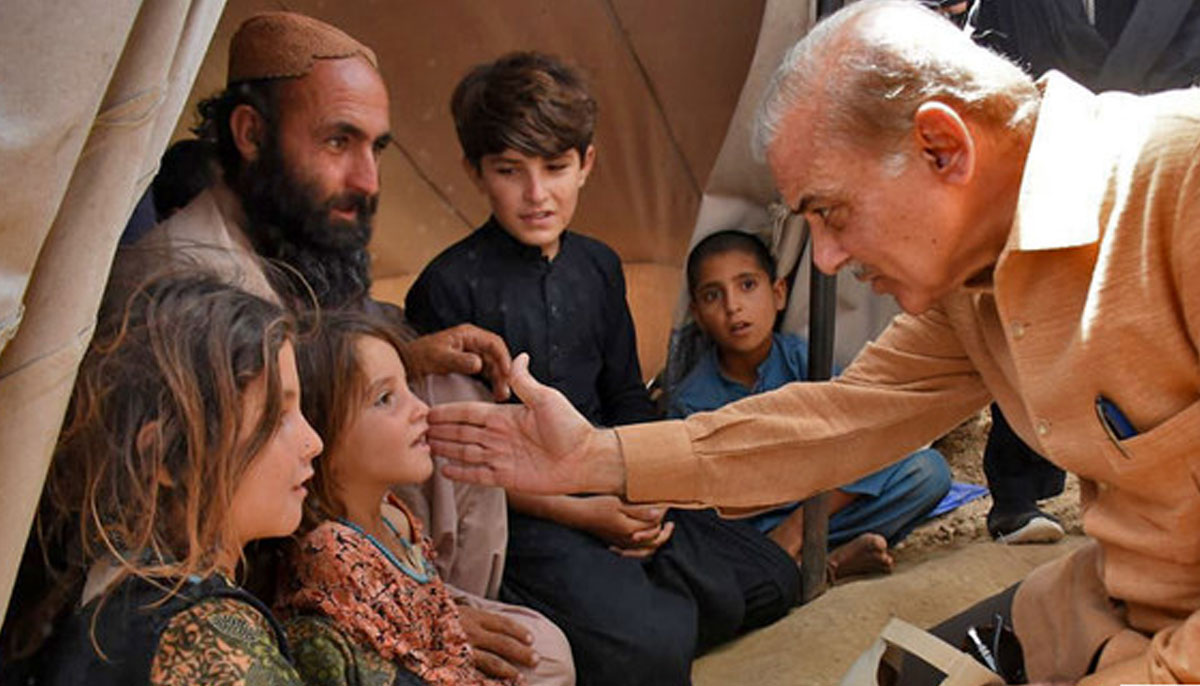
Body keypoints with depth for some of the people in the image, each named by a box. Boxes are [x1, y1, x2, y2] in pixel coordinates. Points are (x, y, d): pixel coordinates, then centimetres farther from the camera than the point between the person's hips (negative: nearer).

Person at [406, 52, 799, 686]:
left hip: (615, 492, 7)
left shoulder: (598, 266, 7)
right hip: (517, 510, -7)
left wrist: (646, 494, -4)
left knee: (771, 580, 6)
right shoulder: (450, 287, -14)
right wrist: (578, 513, -18)